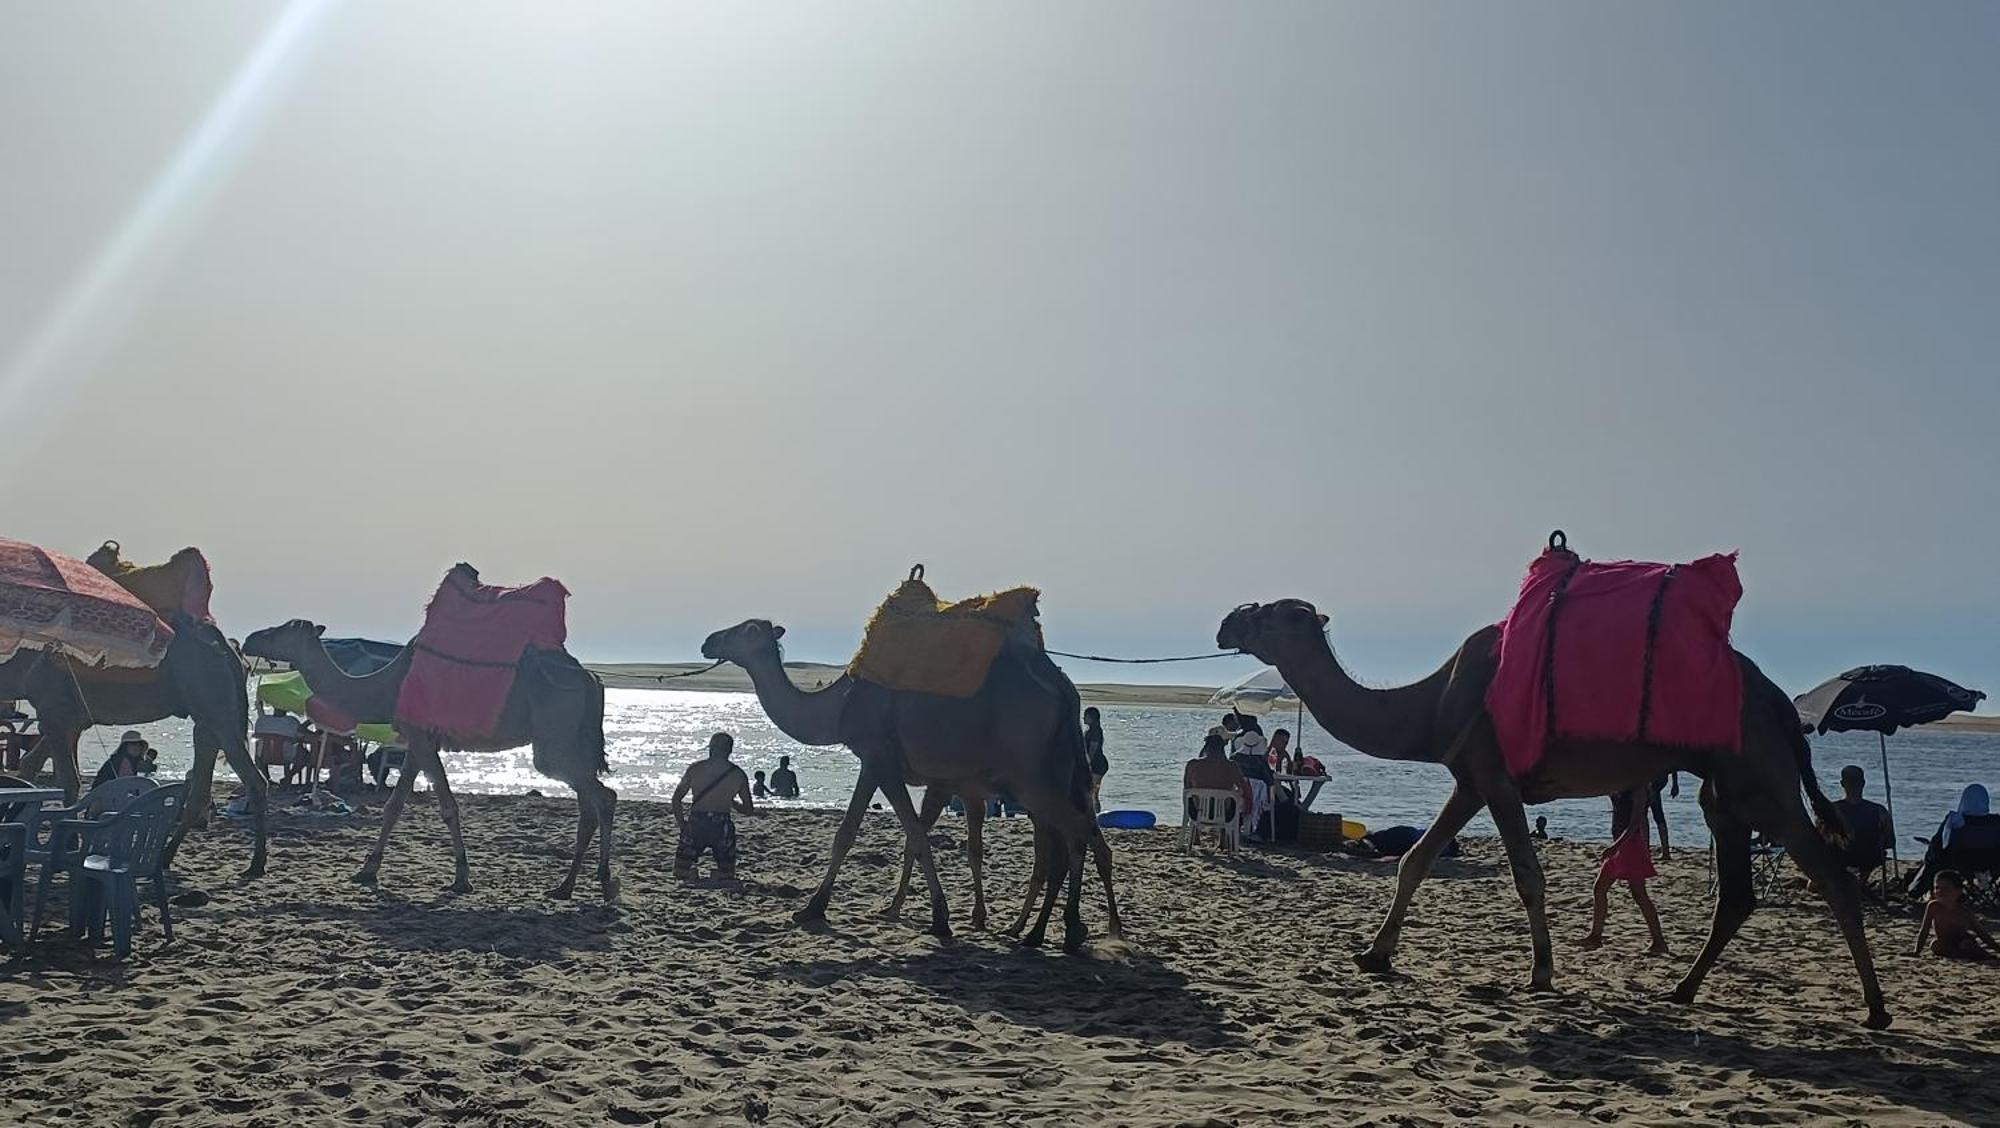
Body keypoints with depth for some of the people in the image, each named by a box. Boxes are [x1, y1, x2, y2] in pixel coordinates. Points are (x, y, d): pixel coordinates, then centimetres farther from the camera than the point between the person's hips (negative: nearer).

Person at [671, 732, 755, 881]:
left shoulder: (695, 768, 1)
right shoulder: (738, 774, 1)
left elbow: (676, 799, 4)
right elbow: (749, 809, 7)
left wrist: (682, 823, 15)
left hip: (695, 825, 0)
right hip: (722, 828, 0)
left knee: (681, 873, 14)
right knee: (726, 877, 14)